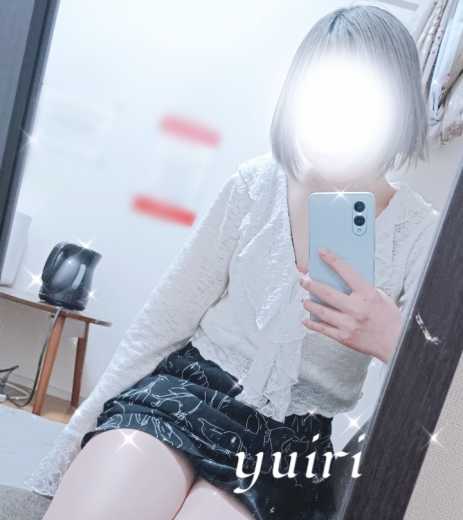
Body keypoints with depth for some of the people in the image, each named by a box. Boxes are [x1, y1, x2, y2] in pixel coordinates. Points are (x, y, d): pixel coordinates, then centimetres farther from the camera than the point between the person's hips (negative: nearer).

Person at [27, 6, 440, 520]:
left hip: (290, 444, 1)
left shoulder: (423, 236, -5)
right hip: (186, 390, 0)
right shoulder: (255, 184, -2)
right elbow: (166, 317, 2)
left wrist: (394, 341, -30)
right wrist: (85, 425, 5)